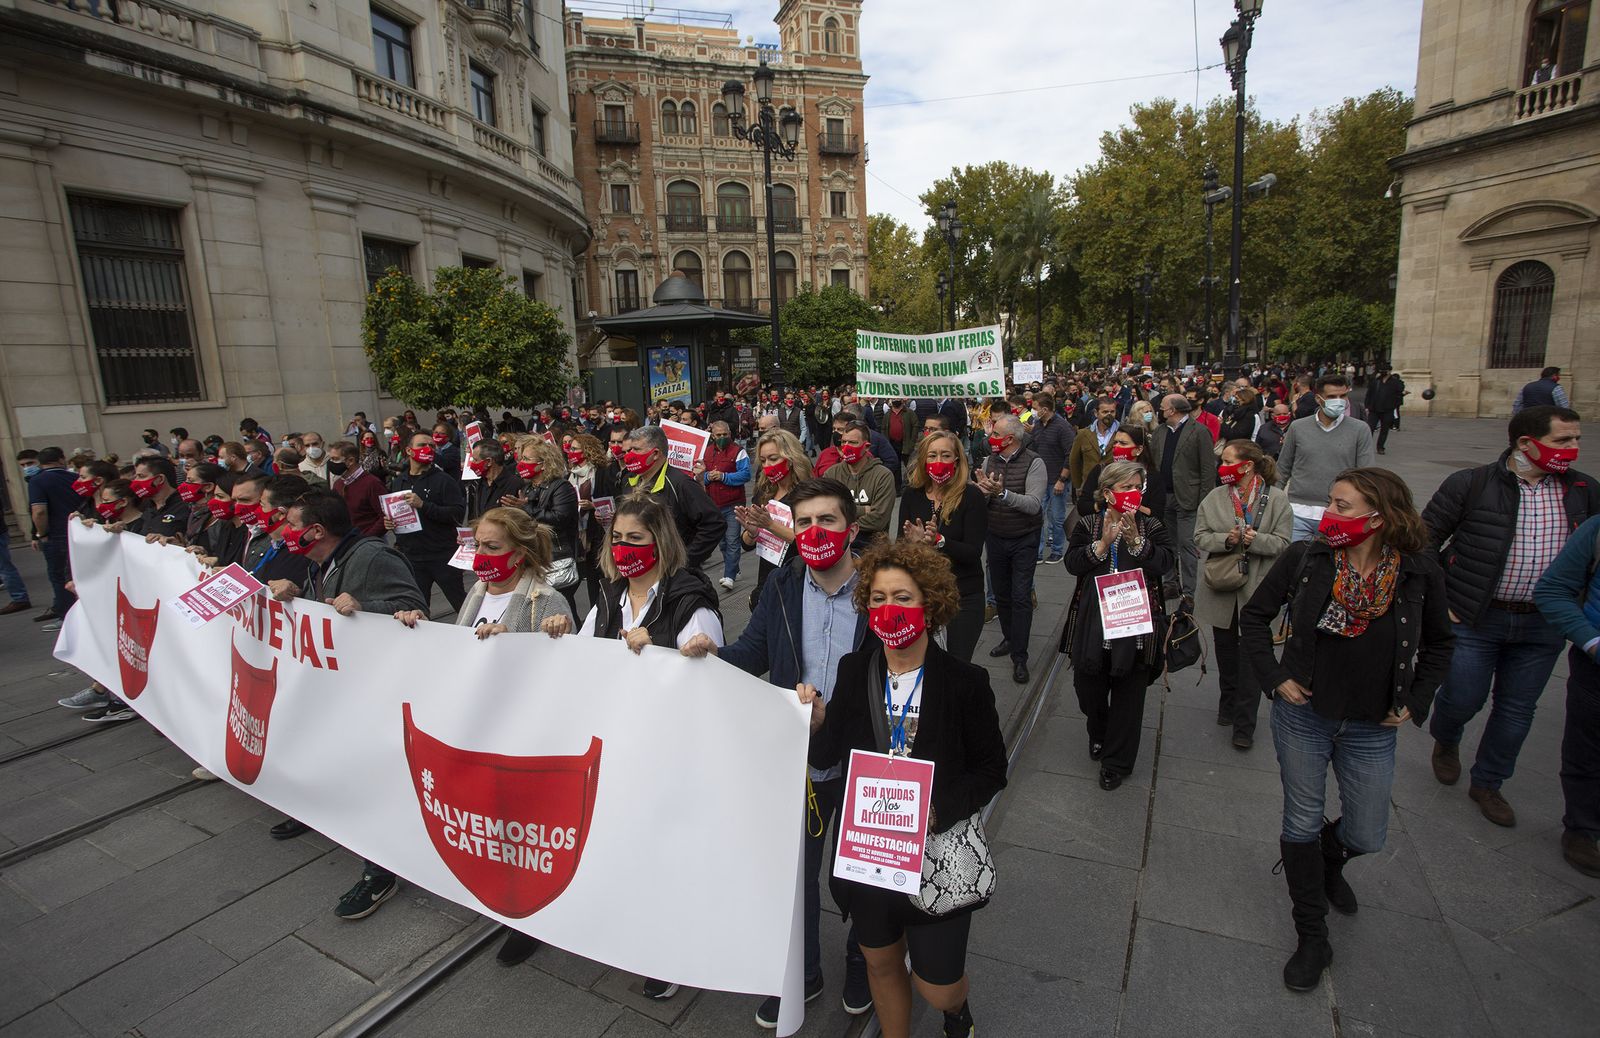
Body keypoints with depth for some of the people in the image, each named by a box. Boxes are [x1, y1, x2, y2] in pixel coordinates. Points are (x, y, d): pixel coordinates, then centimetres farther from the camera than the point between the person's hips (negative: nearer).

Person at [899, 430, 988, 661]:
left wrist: (939, 541, -30)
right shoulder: (912, 494, -1)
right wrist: (912, 540, -21)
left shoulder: (972, 496, -11)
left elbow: (973, 552, -14)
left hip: (963, 597, -3)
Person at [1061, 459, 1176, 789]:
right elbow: (1072, 563, -10)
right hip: (1092, 624, 1)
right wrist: (1103, 543, -22)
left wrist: (1134, 539, -24)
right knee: (1088, 688, 12)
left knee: (1128, 696, 6)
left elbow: (1164, 562, -13)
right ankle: (1099, 733, 44)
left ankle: (1117, 762, 24)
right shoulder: (1087, 525, 4)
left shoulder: (1152, 527, 4)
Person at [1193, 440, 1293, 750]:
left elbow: (1282, 543, -6)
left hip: (1256, 591, -3)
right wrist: (1226, 540, -20)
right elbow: (1200, 536, -2)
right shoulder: (1214, 498, 1)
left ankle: (1244, 725, 12)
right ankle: (1229, 704, 39)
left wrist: (1256, 540, -24)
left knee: (1250, 657, 1)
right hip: (1221, 588, 3)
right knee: (1225, 652, 17)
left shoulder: (1276, 499, -5)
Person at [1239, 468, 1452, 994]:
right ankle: (1312, 936, 29)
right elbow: (1254, 615, 0)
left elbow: (1439, 642, 8)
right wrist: (1274, 677, -7)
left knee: (1366, 836, 12)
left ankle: (1328, 860, 50)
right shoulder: (1304, 558, -12)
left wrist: (1415, 702, 1)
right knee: (1302, 825, 9)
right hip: (1303, 716, -1)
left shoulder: (1419, 572, -10)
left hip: (1371, 728, 1)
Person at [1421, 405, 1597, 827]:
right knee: (1463, 698, 3)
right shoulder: (1471, 485, -10)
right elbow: (1424, 540, -6)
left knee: (1517, 710, 13)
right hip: (1473, 619, -4)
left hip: (1543, 625, 4)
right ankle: (1445, 741, 37)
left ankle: (1487, 783, 32)